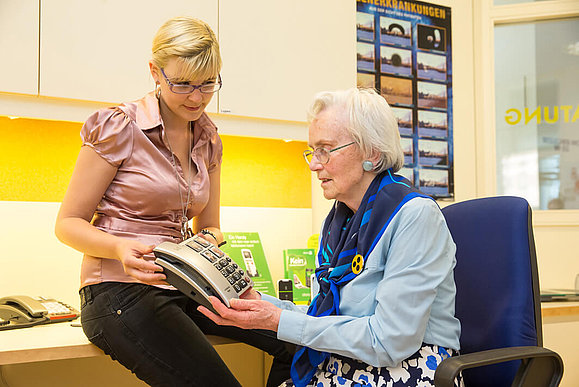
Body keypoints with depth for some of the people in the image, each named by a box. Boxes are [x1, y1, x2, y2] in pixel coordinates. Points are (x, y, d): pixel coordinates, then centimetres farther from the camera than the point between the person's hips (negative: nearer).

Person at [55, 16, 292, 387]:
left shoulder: (208, 140, 12)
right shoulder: (119, 127, -7)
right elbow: (69, 223, -4)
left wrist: (209, 239, -6)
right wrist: (120, 248, -24)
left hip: (183, 288, 6)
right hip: (119, 291, -6)